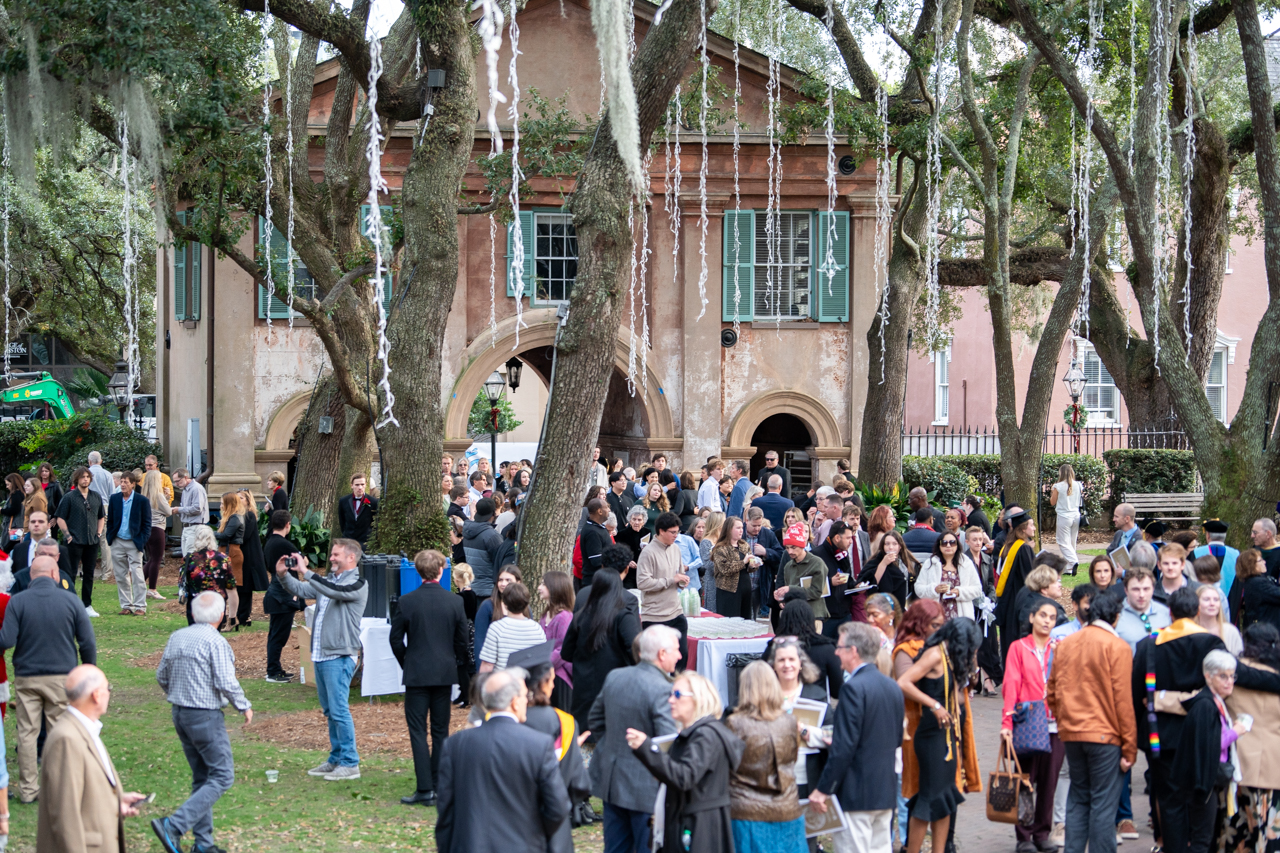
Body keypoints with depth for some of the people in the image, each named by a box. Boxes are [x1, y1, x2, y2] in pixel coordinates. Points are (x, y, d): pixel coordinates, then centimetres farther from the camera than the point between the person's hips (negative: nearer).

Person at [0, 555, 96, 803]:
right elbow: (88, 643, -2)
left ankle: (28, 789, 11)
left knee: (26, 733, 8)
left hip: (26, 678, 0)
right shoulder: (70, 601, -3)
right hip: (62, 677, 0)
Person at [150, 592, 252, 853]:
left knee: (201, 777, 15)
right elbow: (226, 682, -20)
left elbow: (161, 676, 14)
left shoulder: (176, 637, 6)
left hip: (179, 714, 8)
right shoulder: (214, 641, -16)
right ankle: (173, 826, -16)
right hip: (206, 716, -8)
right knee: (221, 777, -3)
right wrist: (244, 706, -5)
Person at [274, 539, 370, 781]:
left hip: (339, 657, -9)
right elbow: (300, 590, 15)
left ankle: (350, 764, -5)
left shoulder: (357, 584, -10)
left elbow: (334, 592, -27)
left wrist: (306, 572, -27)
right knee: (329, 711, 14)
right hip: (321, 655, 9)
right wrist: (283, 575, -4)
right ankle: (336, 759, 23)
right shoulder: (328, 581, 17)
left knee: (339, 710, -10)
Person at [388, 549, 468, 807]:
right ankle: (439, 787, 13)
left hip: (417, 674, -2)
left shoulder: (407, 602, -8)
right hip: (445, 673, 2)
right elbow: (462, 639, 3)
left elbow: (395, 639, -2)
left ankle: (425, 790, -6)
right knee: (441, 731, 11)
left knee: (418, 731, 0)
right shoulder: (455, 601, -3)